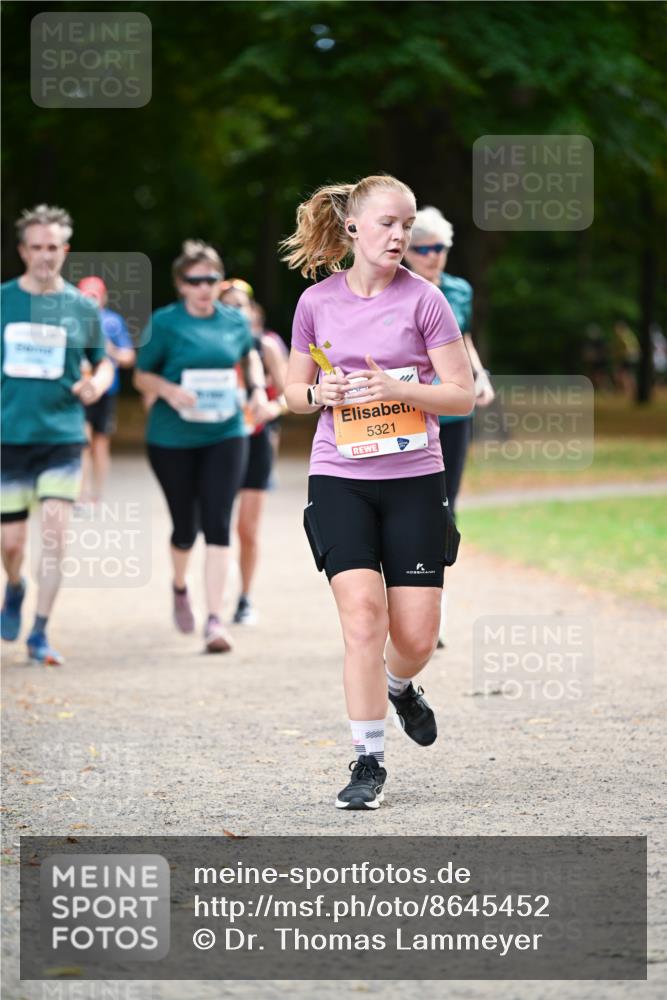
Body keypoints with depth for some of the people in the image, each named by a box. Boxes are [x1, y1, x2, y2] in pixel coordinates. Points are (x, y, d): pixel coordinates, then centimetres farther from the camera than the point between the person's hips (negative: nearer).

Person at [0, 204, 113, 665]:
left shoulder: (82, 307, 3)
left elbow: (104, 362, 13)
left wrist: (98, 383, -8)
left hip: (63, 436, 0)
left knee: (55, 532, -12)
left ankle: (40, 634, -3)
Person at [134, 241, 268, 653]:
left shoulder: (235, 321, 3)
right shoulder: (165, 323, -6)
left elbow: (250, 355, 24)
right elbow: (142, 375, -1)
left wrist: (258, 388, 7)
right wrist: (169, 390, -20)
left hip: (225, 436, 1)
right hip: (173, 439, -1)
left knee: (218, 525, -10)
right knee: (185, 526, 9)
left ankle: (216, 619, -11)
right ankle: (180, 587, 42)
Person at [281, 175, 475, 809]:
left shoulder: (423, 299, -2)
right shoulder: (317, 302, 4)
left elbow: (463, 396, -2)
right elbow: (293, 391, 15)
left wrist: (400, 389, -18)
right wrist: (319, 393, -7)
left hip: (414, 479, 0)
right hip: (338, 478, 0)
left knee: (415, 637, -2)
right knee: (363, 613, -15)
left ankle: (399, 687, 35)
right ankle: (369, 762, -6)